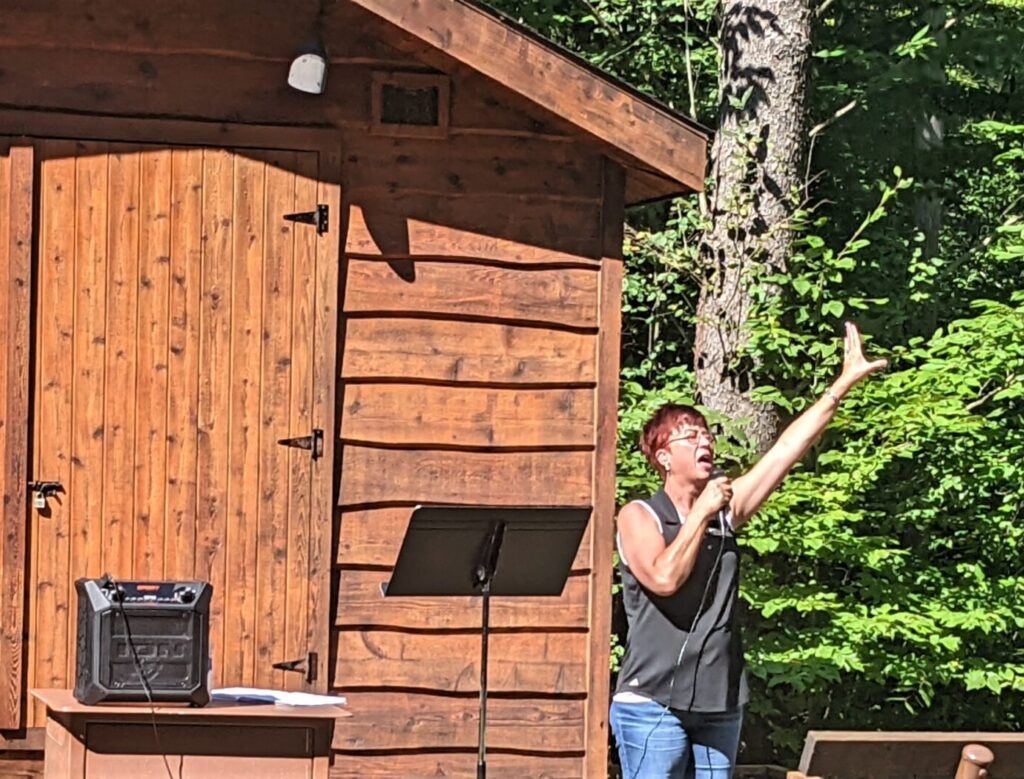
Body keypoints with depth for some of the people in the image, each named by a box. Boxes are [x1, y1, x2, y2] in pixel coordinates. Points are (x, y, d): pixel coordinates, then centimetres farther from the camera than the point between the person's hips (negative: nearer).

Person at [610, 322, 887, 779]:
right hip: (653, 703, -6)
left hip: (718, 704, 6)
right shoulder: (639, 516, -2)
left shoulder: (725, 509, 12)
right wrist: (700, 513, -11)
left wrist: (845, 383, 4)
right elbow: (665, 578, -19)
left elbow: (787, 450, 8)